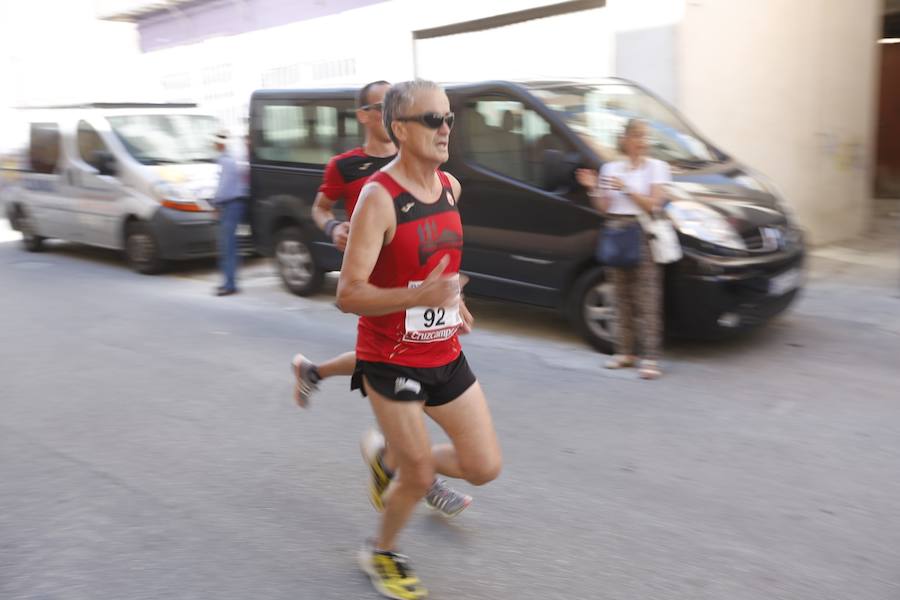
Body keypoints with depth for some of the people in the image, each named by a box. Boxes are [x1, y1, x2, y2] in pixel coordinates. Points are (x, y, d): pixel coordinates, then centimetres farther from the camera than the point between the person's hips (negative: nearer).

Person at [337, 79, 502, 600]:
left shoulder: (451, 187, 3)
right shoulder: (379, 198, -19)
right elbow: (348, 294, -23)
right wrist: (420, 296, -36)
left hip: (446, 356, 7)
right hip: (391, 362, -6)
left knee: (485, 467, 6)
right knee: (419, 478, 4)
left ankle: (395, 462, 32)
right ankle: (382, 553, 35)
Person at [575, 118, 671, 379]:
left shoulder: (656, 167, 1)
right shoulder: (611, 168, 11)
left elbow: (652, 205, -7)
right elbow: (604, 208, 10)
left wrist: (626, 188, -14)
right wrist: (594, 188, -5)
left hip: (642, 233, -4)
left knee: (647, 300, -7)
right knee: (622, 297, 9)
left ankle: (650, 358, -6)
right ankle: (624, 352, 18)